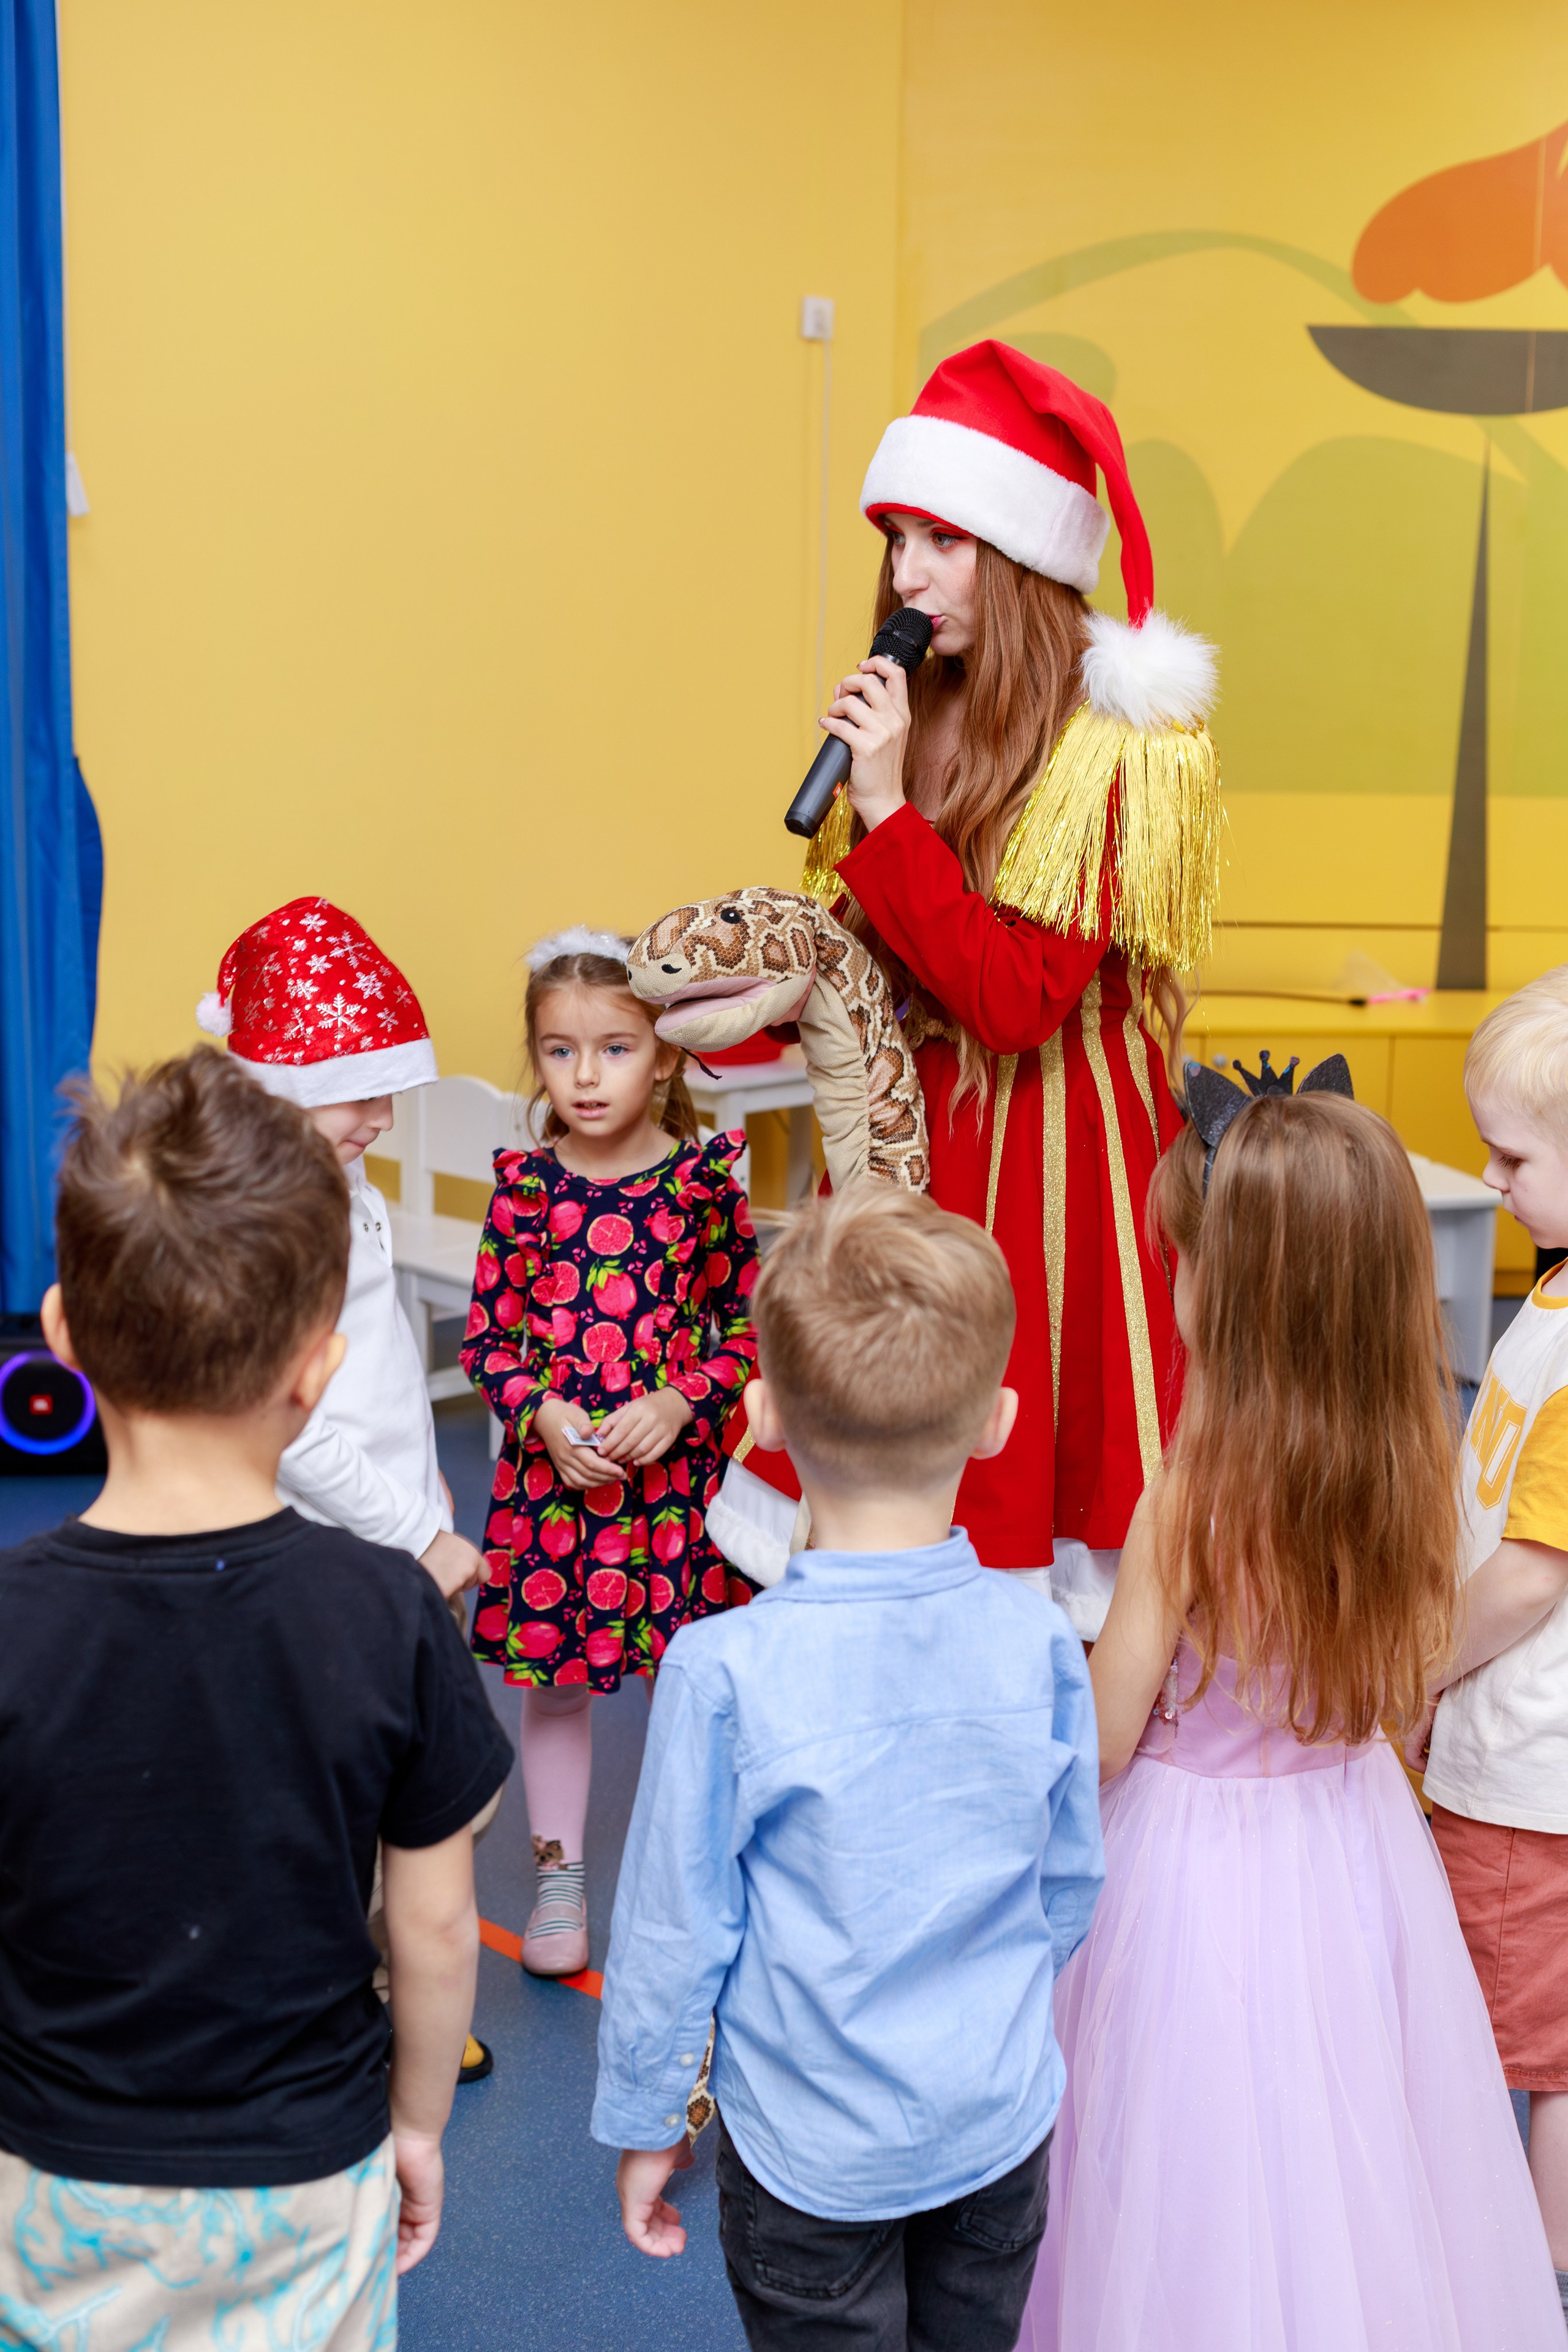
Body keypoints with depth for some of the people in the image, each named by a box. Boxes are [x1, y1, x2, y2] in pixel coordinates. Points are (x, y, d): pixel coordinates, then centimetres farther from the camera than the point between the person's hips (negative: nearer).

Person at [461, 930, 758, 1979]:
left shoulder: (705, 1180, -5)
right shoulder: (525, 1185, -2)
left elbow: (751, 1331, -1)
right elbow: (487, 1339, 2)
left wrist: (675, 1403, -15)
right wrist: (544, 1416, -13)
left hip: (676, 1473, -1)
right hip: (549, 1472, 1)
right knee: (552, 1680, 12)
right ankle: (559, 1877, 30)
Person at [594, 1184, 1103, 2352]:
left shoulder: (726, 1669, -24)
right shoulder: (1039, 1641, -14)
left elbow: (674, 1929, -14)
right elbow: (1073, 1882, 1)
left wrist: (644, 2124, 2)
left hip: (811, 2154, -3)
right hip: (1003, 2124, 3)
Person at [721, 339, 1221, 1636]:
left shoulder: (1117, 748, -14)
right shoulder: (920, 712, 7)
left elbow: (1015, 1001, -21)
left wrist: (889, 806, -22)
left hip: (1050, 1151, -6)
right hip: (913, 1130, 7)